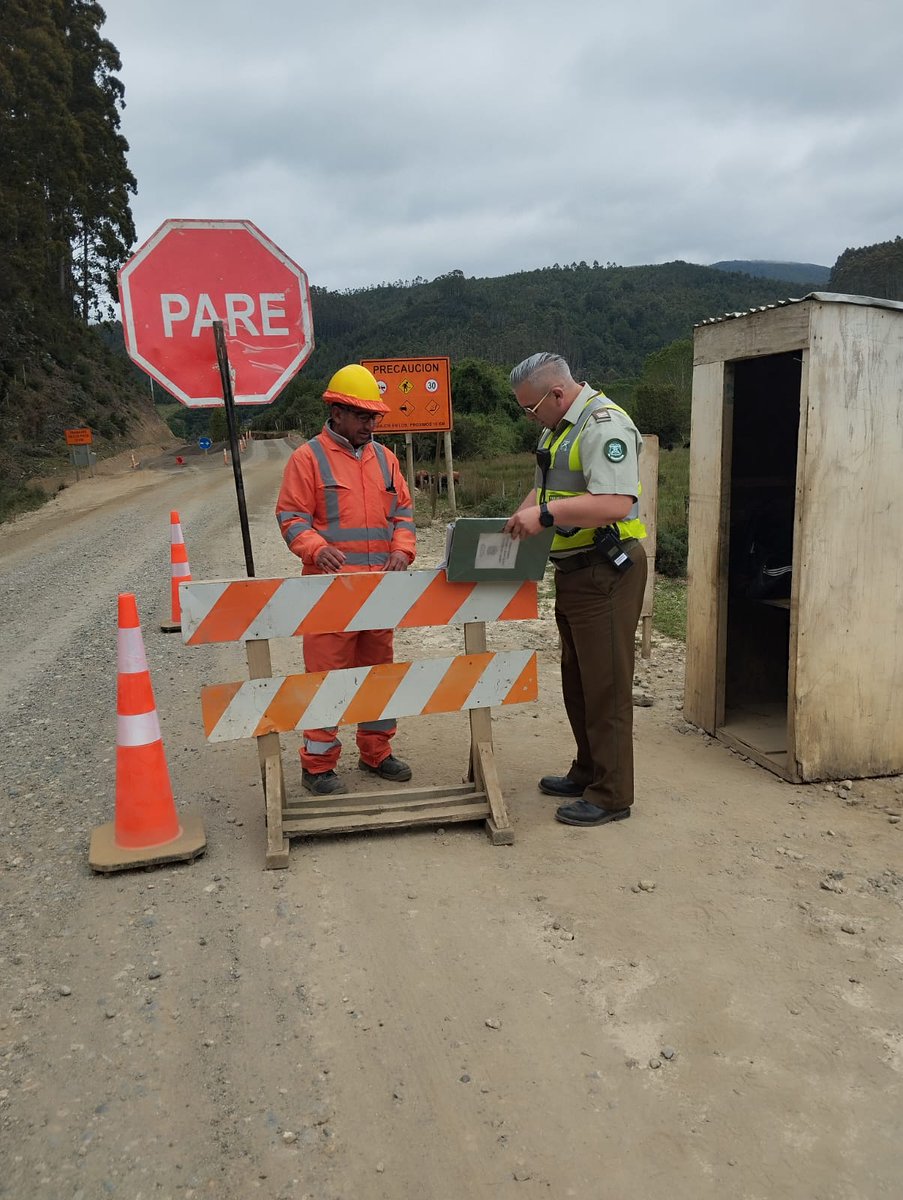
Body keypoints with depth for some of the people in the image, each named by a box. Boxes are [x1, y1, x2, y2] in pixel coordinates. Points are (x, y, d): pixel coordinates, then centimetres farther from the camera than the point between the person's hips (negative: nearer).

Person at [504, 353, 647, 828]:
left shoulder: (604, 425, -17)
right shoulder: (557, 429, 16)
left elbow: (616, 503, -29)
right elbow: (544, 487, 26)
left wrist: (546, 515, -28)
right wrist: (517, 521, 9)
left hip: (606, 571, -10)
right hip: (574, 571, 11)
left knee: (605, 684, -3)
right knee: (577, 679, 17)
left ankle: (611, 794, 7)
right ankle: (587, 772, 31)